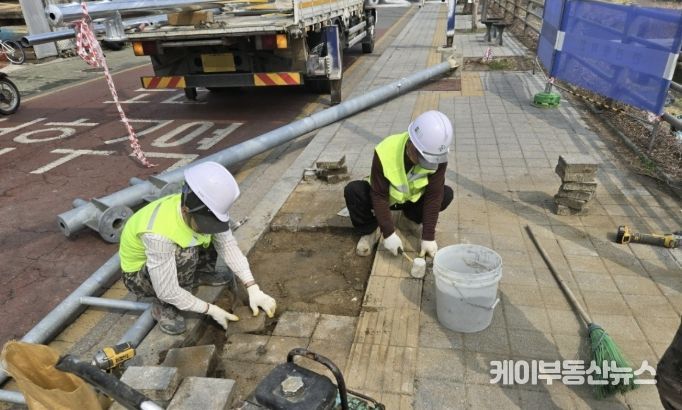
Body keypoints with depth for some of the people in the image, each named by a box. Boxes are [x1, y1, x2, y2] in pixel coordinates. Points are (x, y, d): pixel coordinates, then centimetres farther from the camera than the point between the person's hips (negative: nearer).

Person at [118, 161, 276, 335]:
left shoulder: (204, 211, -23)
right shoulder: (159, 234, -41)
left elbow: (228, 246, -19)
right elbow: (168, 292, -34)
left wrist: (253, 288, -26)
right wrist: (211, 309, -28)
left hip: (173, 255, 6)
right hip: (138, 274, -6)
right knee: (186, 255, -36)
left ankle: (199, 273, 11)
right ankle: (163, 306, -11)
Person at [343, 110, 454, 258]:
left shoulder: (438, 156, -28)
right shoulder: (386, 152, -35)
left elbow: (434, 196, -25)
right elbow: (379, 196, -29)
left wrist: (428, 237, -27)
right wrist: (389, 233, -31)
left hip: (413, 199, 3)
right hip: (385, 196, -2)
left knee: (446, 194, -21)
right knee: (353, 191, -30)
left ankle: (411, 219, 5)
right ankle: (371, 230, -6)